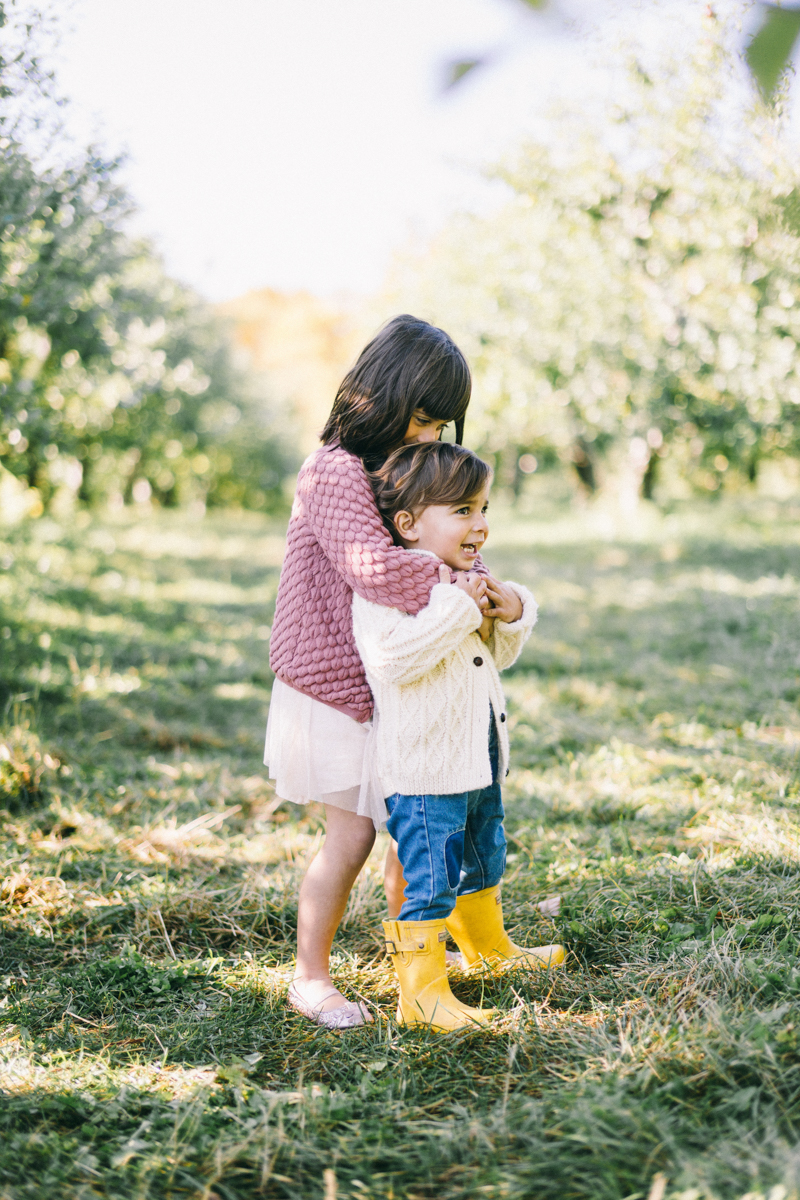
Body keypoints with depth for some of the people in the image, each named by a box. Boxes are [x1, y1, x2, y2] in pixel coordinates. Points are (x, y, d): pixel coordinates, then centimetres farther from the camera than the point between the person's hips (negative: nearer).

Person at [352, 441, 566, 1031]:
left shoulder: (466, 581, 12)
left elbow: (497, 656, 20)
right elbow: (392, 657, -33)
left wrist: (513, 613, -1)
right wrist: (458, 607, -30)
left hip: (479, 759, 9)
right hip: (423, 770, -9)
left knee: (485, 860, 26)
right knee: (430, 882, -5)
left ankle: (488, 945, 47)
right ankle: (422, 992, 6)